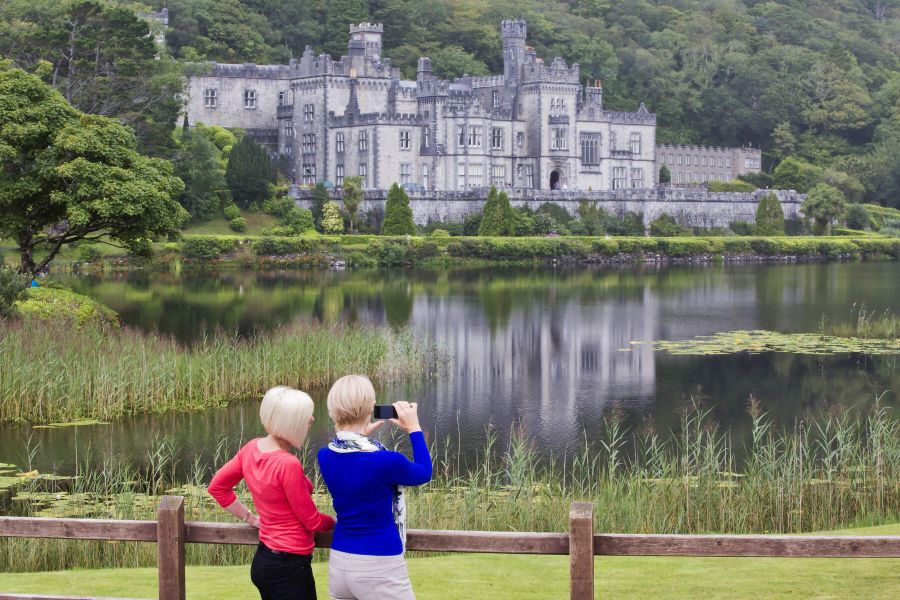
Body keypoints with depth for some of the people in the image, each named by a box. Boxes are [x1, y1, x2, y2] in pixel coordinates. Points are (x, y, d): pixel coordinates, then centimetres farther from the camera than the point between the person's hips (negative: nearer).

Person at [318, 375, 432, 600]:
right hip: (379, 568, -6)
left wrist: (362, 434, 18)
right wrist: (414, 428, 10)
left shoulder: (325, 456, -3)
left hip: (338, 564, 6)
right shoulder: (385, 461, -20)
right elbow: (424, 473, 2)